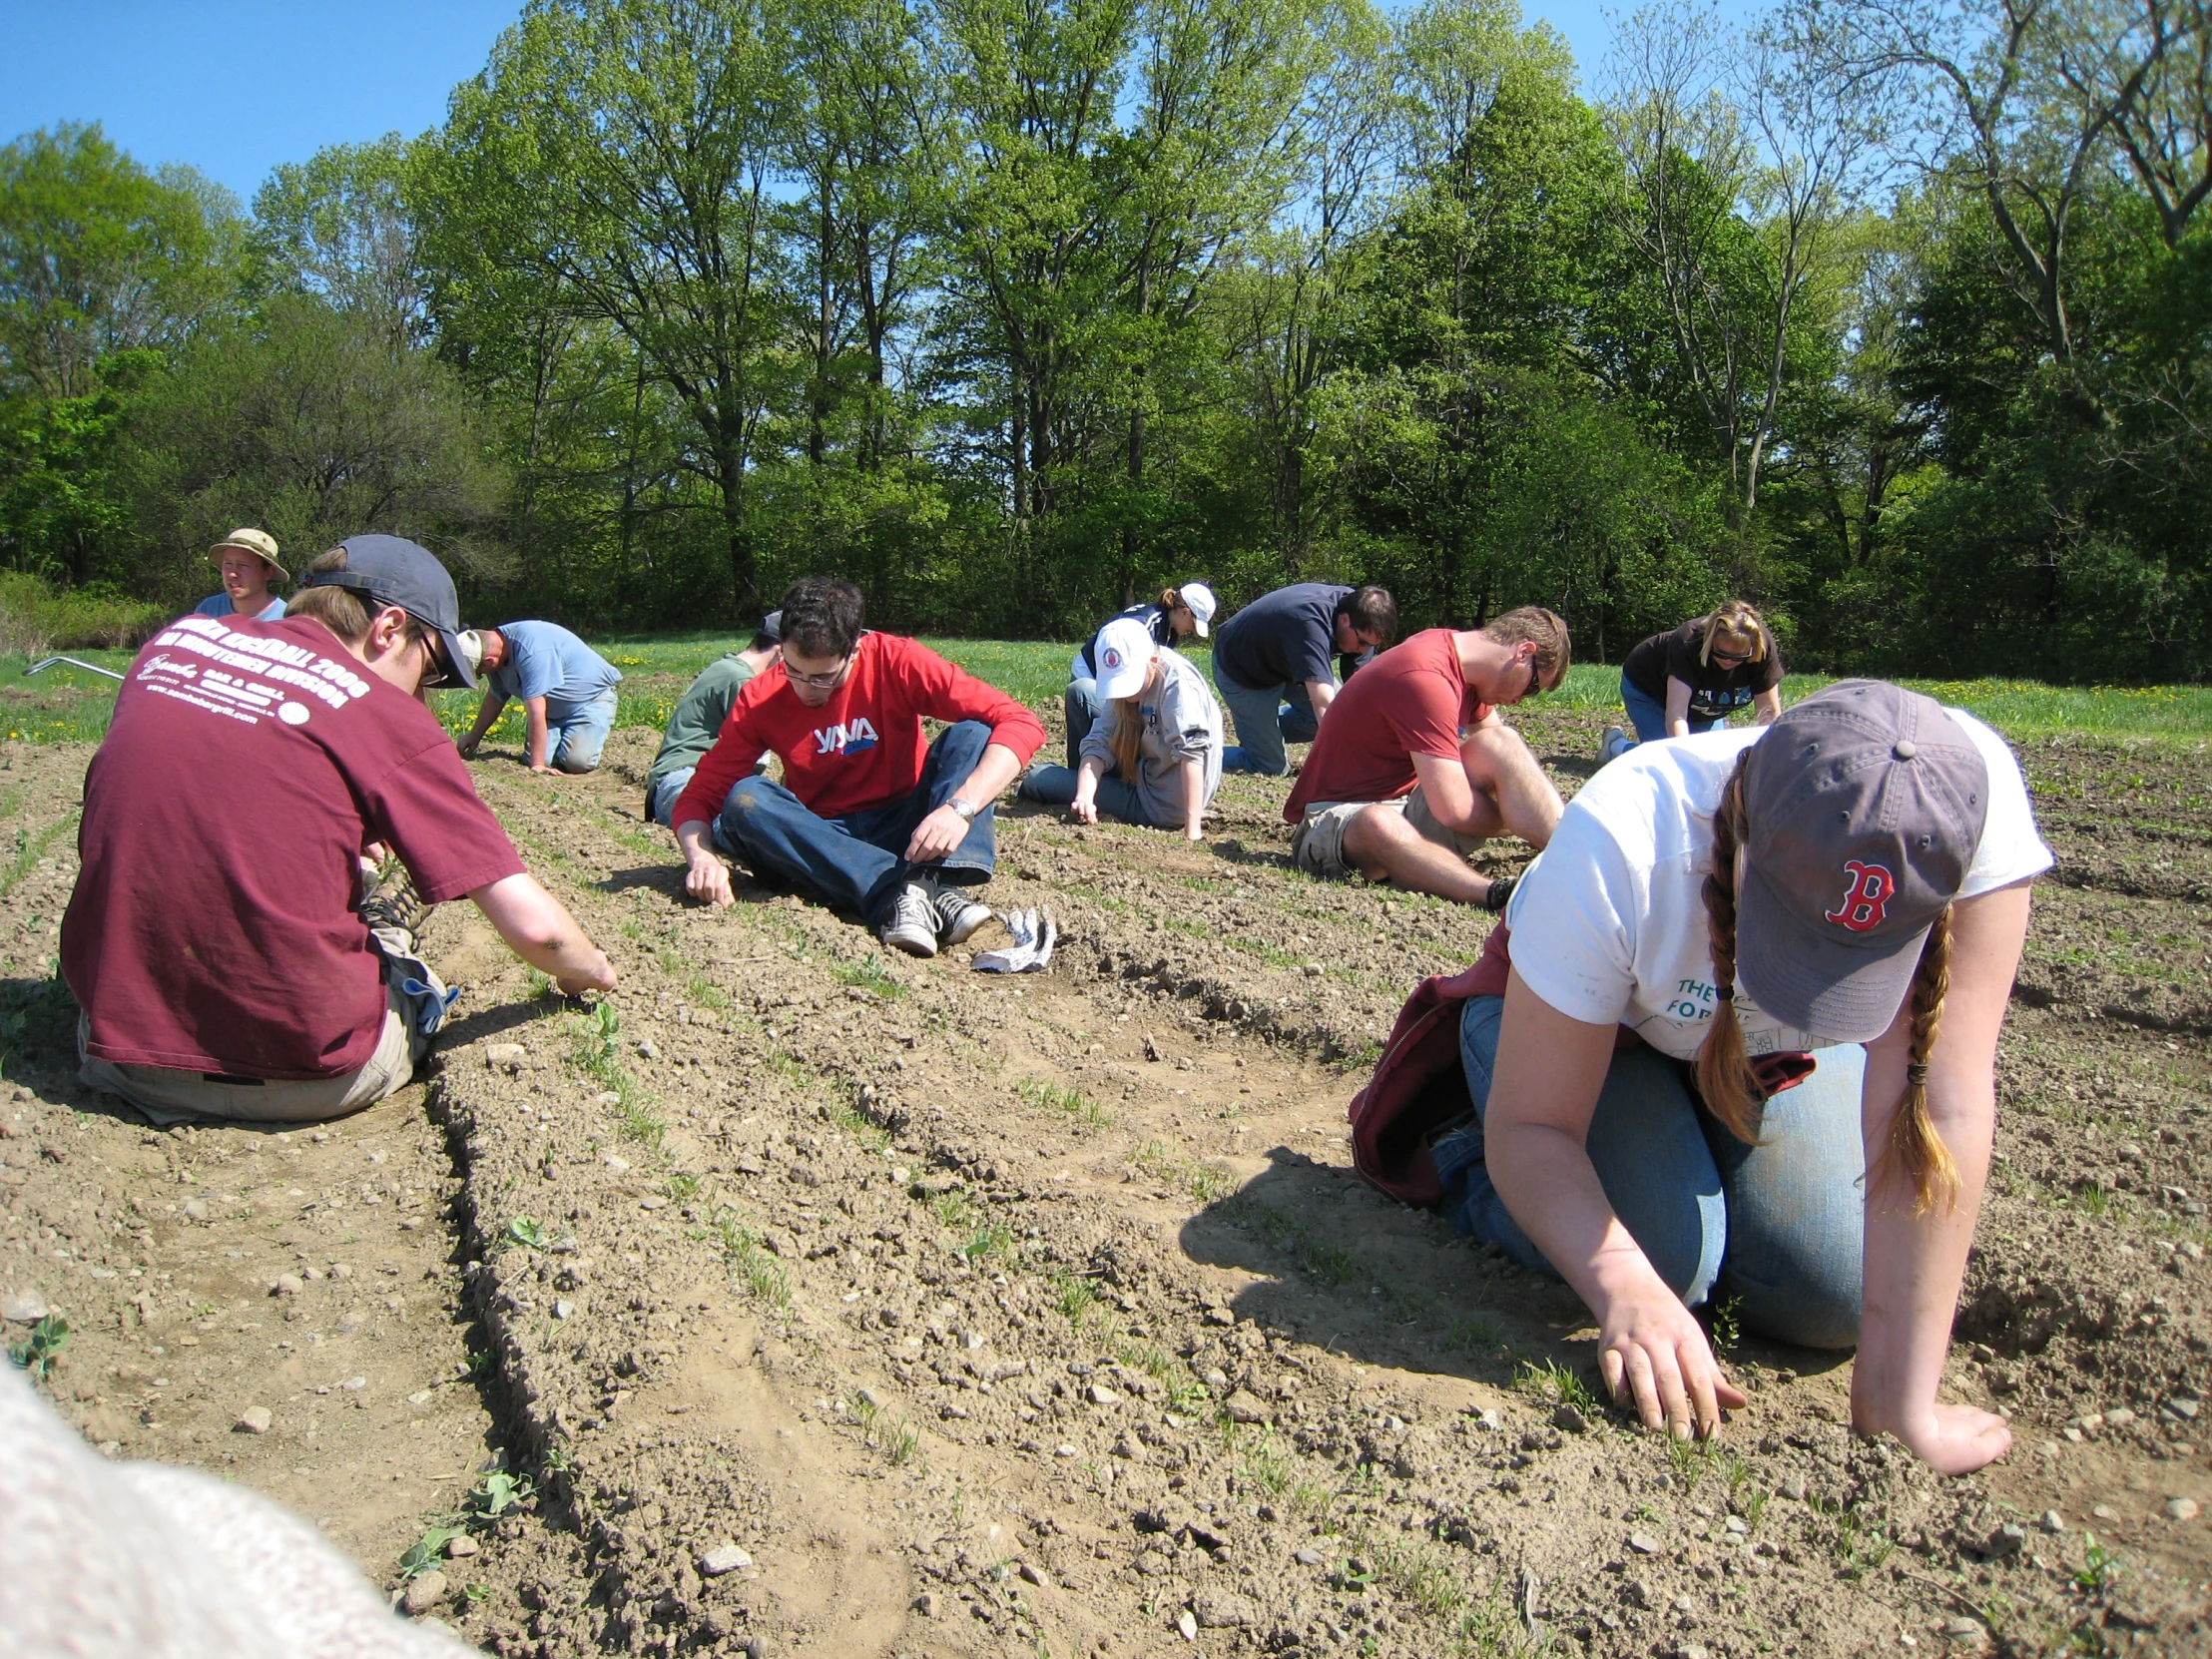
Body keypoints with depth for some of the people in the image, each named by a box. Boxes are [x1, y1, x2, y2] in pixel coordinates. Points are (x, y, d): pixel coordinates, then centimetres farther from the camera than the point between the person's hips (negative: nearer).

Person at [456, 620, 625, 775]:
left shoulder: (530, 650, -35)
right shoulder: (493, 647, -7)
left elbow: (536, 711, -36)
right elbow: (495, 698, 12)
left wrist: (537, 764, -34)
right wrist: (474, 737, 19)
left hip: (591, 697, -7)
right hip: (554, 708, 8)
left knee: (577, 761, -27)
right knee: (531, 757, -14)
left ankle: (594, 734, 6)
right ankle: (561, 735, 17)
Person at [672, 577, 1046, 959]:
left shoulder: (895, 661, -15)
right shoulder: (761, 698, -8)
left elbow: (1021, 723, -23)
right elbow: (700, 794, -6)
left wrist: (960, 808, -38)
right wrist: (701, 857, -29)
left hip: (907, 829, -1)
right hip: (824, 841, 1)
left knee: (972, 734, -23)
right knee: (744, 801, -28)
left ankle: (935, 881, -45)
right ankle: (895, 892, -41)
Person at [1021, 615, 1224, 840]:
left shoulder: (1178, 684, -24)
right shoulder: (1123, 680, -2)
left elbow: (1192, 751, -34)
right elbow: (1100, 743, -10)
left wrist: (1192, 830, -41)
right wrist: (1084, 796, -29)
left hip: (1161, 806, -8)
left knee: (1039, 778, -7)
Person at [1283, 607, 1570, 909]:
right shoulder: (1425, 678, -24)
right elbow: (1455, 810, -28)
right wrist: (1516, 820, -9)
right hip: (1340, 819, -8)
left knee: (1497, 745, -13)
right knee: (1380, 824, -44)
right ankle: (1499, 894, -60)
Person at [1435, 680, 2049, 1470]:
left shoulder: (1970, 810, -38)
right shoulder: (1617, 849, -41)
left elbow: (1940, 1110, -37)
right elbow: (1530, 1127, -31)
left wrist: (1901, 1401, -37)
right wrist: (1628, 1289, -49)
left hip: (1781, 1050, 3)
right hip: (1562, 1014, -2)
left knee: (1833, 1299, -14)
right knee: (1669, 1260, -23)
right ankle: (1461, 1150, 7)